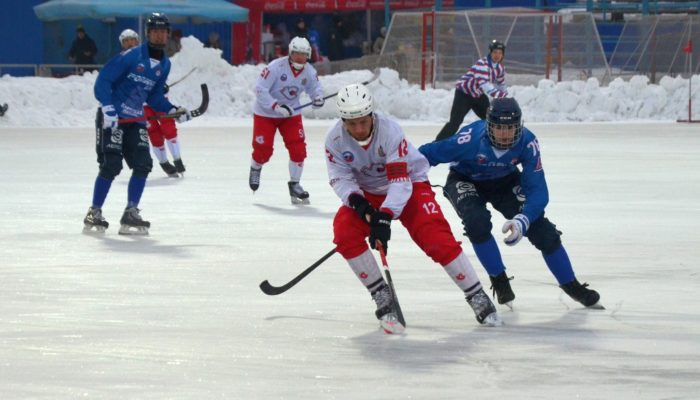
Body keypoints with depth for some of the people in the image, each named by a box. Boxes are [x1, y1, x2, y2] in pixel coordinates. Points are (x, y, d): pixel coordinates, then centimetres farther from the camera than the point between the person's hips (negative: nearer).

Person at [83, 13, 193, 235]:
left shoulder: (164, 65, 9)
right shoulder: (130, 56, -14)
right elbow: (103, 80, -15)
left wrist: (172, 110, 2)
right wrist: (107, 108, -24)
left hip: (136, 119, 7)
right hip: (112, 117, -7)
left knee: (143, 165, -4)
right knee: (111, 165, -12)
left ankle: (130, 213, 5)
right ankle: (94, 214, -1)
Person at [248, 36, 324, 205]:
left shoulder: (309, 71, -9)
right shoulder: (276, 67, -25)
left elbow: (314, 87, 6)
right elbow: (260, 89, -26)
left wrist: (318, 97, -18)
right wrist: (276, 106, -33)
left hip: (291, 113, 4)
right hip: (265, 113, -4)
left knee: (298, 148, -8)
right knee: (263, 150, -2)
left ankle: (294, 184, 6)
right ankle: (255, 170, 33)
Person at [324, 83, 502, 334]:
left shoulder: (389, 131, -30)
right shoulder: (335, 139, -17)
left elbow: (400, 182, -34)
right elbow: (340, 179, -13)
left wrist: (384, 217, -46)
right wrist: (357, 202, -34)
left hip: (409, 184, -4)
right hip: (367, 193, 4)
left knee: (437, 240, -20)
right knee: (344, 230, -22)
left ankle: (478, 299, -6)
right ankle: (382, 297, -10)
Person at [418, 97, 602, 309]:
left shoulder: (527, 143, -29)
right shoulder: (470, 139, -38)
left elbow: (537, 190, -27)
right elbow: (428, 154, -27)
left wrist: (523, 220, -42)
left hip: (504, 181, 3)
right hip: (465, 180, -2)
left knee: (541, 228, -7)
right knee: (477, 221, -31)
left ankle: (571, 286, 13)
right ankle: (499, 281, -8)